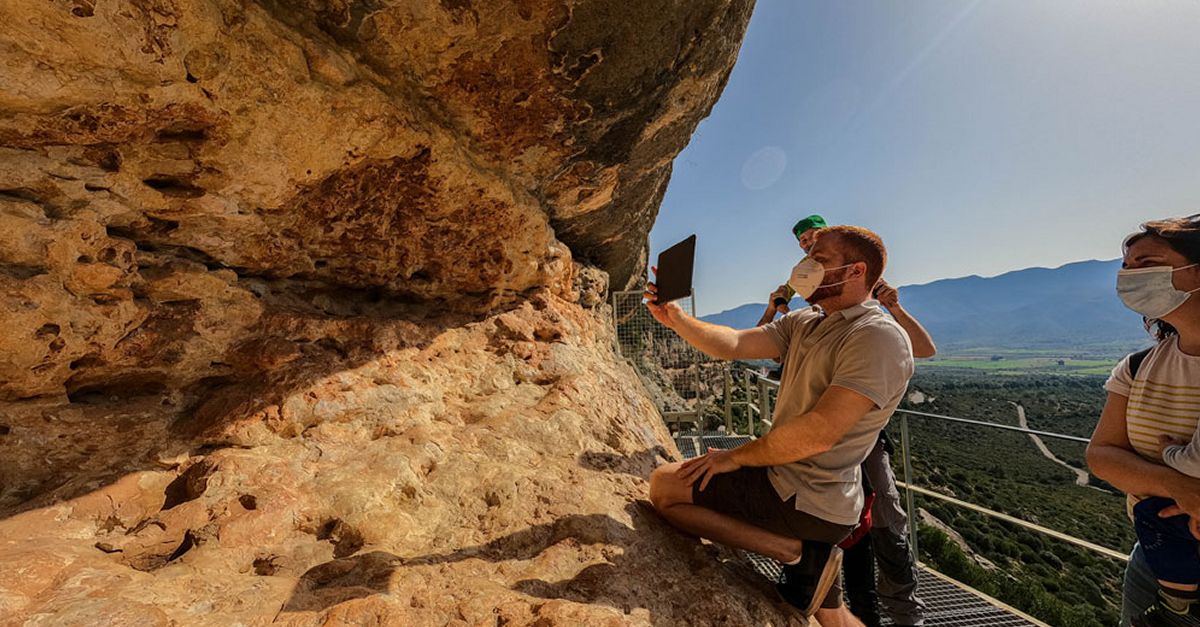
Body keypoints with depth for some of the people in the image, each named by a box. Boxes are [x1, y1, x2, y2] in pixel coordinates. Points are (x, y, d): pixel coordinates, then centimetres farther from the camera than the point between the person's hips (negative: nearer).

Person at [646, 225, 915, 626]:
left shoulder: (878, 337, -20)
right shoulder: (804, 323, 6)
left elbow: (819, 432, -28)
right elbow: (735, 344, -4)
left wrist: (736, 457, -17)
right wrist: (676, 319, -19)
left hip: (806, 499, -8)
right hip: (796, 482, 8)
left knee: (664, 485, -10)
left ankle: (798, 554, -6)